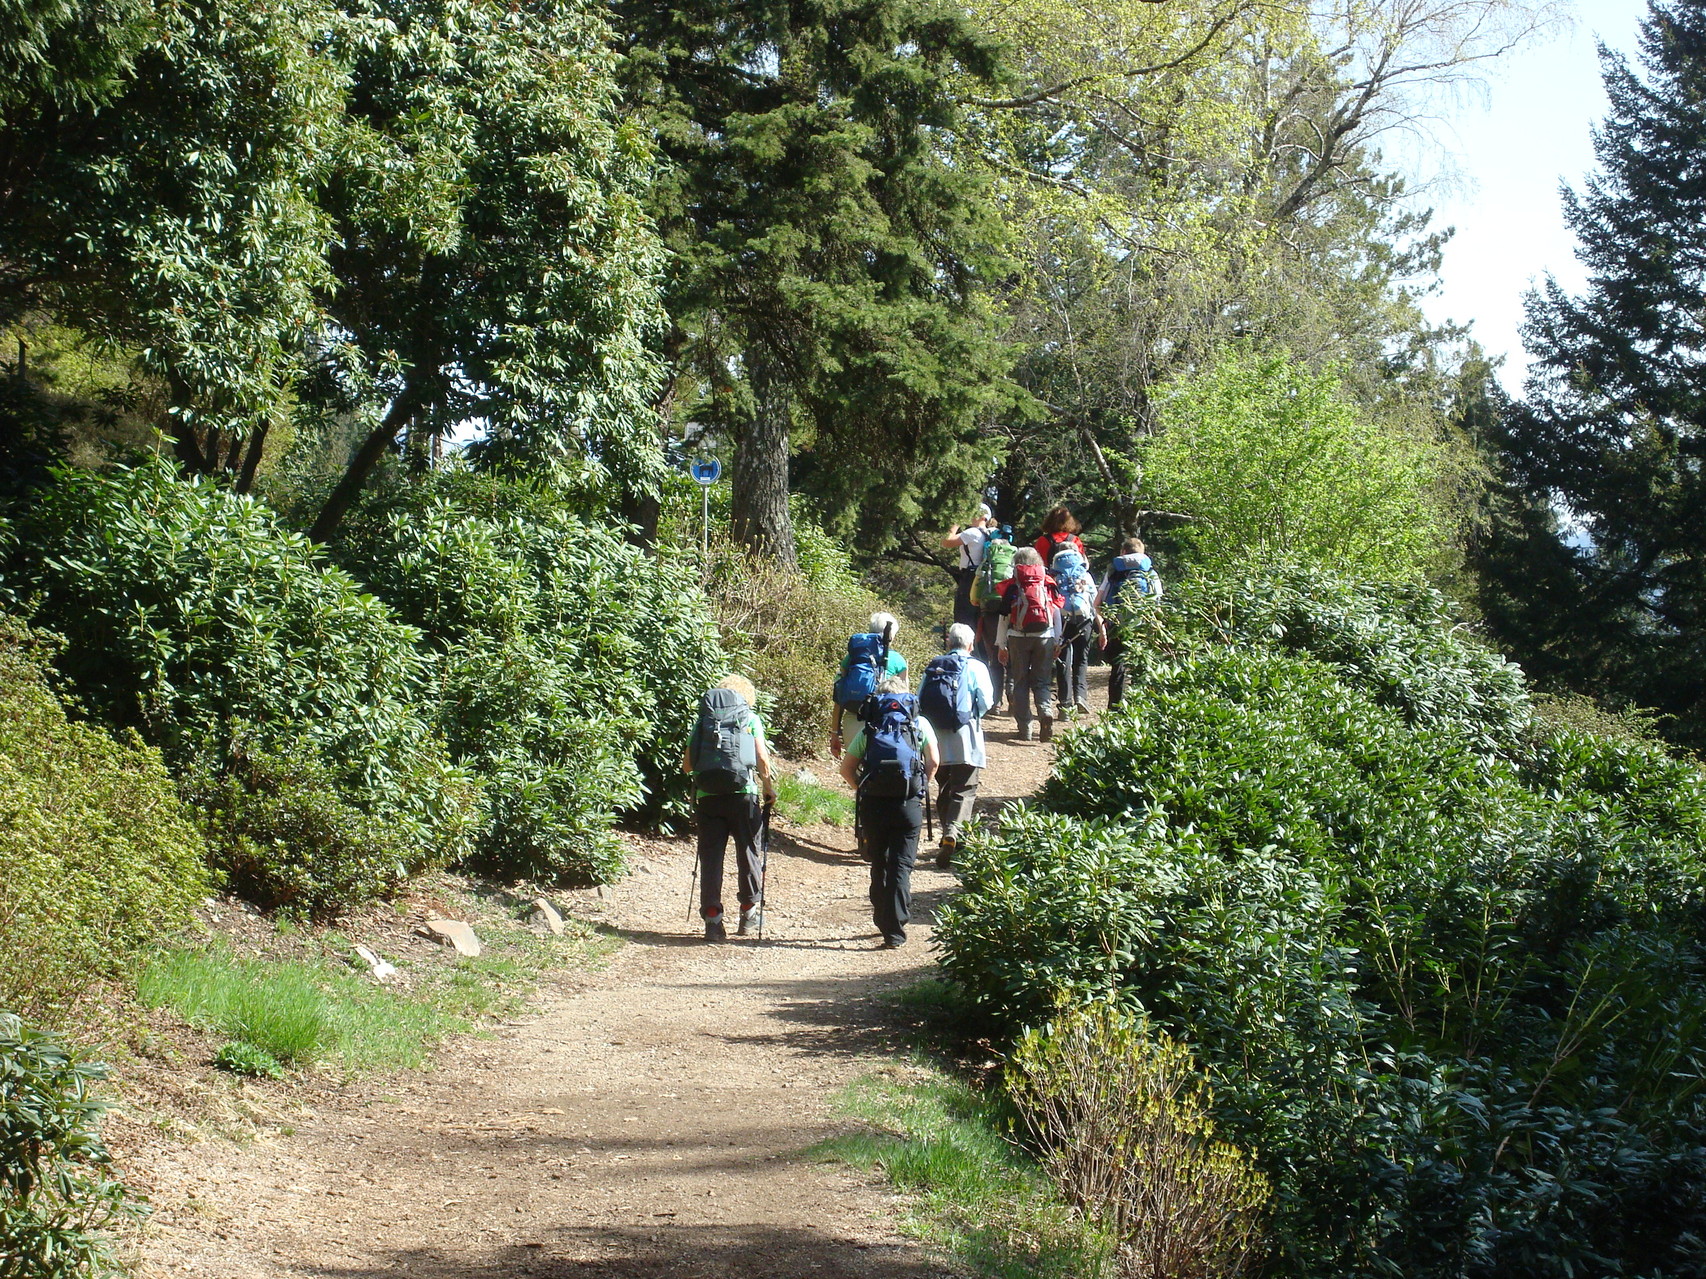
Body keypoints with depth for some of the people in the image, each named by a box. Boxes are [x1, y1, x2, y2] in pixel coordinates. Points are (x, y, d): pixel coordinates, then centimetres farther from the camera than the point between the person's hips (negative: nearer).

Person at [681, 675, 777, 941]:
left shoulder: (704, 719, 12)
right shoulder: (750, 718, 8)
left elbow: (687, 765, 9)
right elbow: (762, 758, -2)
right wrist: (769, 787, 12)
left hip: (707, 796, 1)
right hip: (743, 793, -1)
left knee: (710, 857, 4)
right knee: (748, 852, 15)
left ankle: (713, 918, -1)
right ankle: (749, 910, 25)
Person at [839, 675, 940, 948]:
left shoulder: (869, 728, 12)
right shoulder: (919, 723, 8)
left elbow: (847, 768, 6)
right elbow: (933, 761, -1)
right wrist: (921, 787, 12)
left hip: (873, 803, 2)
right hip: (908, 803, -2)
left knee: (878, 865, 17)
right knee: (901, 867, 0)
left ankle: (883, 922, 26)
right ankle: (894, 931, -6)